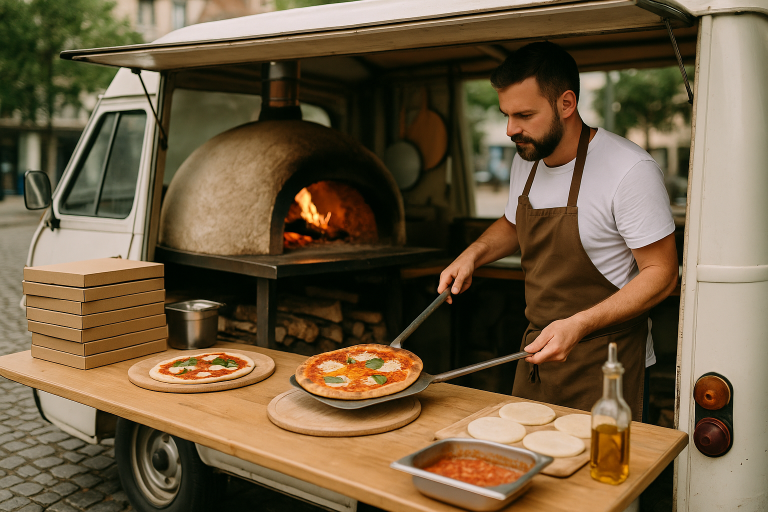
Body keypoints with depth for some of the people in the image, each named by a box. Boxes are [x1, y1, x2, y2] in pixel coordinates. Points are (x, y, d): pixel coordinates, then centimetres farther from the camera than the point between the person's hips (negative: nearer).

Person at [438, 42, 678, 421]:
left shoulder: (631, 170, -20)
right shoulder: (526, 161, 3)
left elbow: (661, 274, -17)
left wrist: (578, 325, -27)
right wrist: (473, 254, 1)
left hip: (605, 362, -6)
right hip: (538, 347, 7)